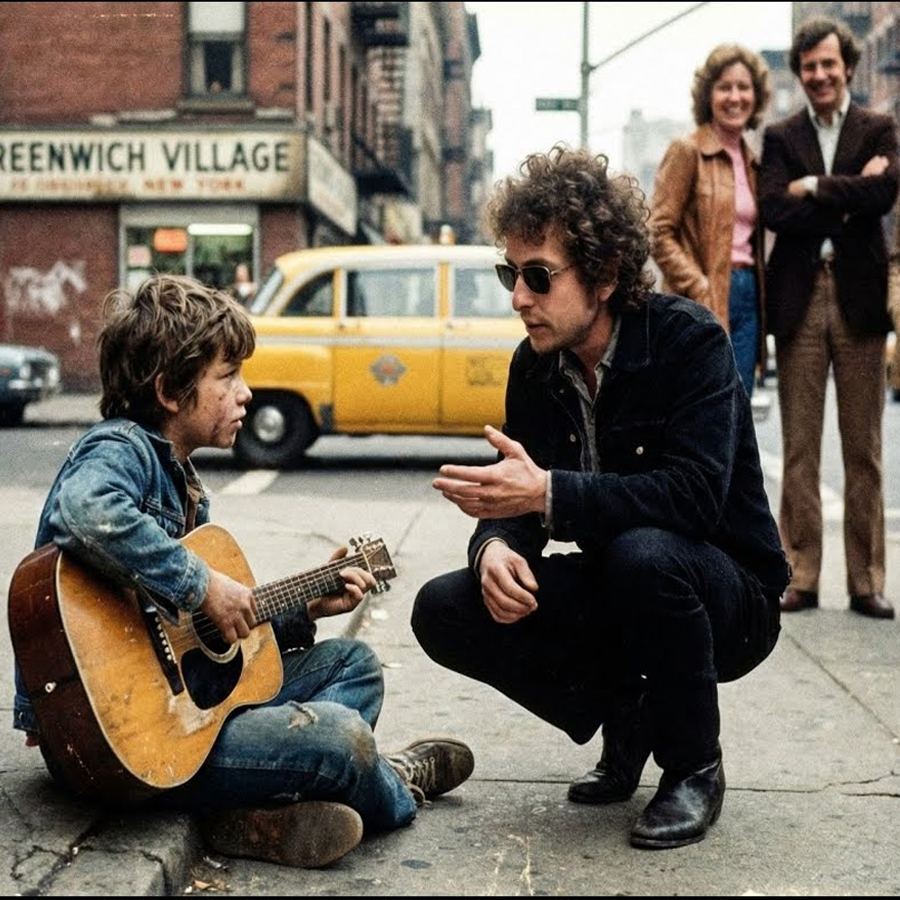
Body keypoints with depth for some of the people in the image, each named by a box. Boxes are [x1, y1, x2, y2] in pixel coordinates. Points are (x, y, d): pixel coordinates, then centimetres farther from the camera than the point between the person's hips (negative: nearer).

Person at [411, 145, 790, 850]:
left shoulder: (690, 341, -20)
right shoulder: (535, 365, -2)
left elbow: (693, 496, -32)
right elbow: (516, 498, 0)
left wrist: (546, 493, -40)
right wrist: (496, 545, -25)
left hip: (728, 596, -5)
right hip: (613, 594, 6)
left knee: (641, 552, -39)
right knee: (444, 610, -13)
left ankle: (695, 768, -12)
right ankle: (623, 718, 7)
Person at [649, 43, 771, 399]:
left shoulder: (751, 160, 17)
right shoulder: (687, 151, -5)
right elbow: (659, 234, -11)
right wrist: (700, 290, -17)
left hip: (747, 300, 7)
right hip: (704, 307, -7)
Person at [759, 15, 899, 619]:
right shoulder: (780, 137, 11)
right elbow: (773, 210, -5)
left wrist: (812, 188, -6)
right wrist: (849, 196, -8)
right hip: (799, 298, 1)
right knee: (800, 449, 2)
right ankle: (801, 578, 9)